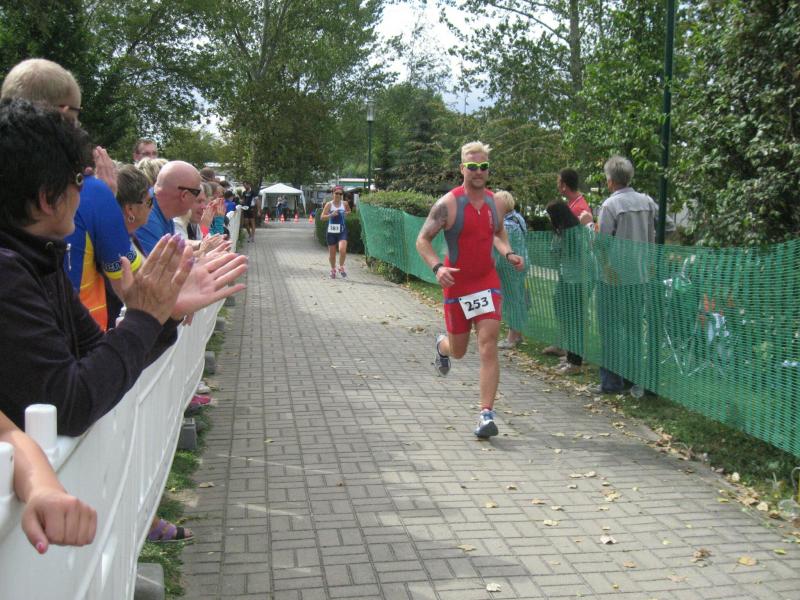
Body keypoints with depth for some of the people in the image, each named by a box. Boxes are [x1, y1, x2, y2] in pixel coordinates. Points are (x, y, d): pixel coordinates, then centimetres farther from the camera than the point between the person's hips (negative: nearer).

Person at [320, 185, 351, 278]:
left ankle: (341, 267, 2)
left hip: (342, 231, 0)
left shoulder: (345, 204, 3)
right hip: (331, 231, 0)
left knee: (342, 250, -21)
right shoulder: (329, 204, -4)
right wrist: (331, 215, -23)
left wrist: (347, 213, 4)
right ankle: (333, 269, 32)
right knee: (332, 253, 9)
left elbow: (349, 211, 24)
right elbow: (322, 217, -8)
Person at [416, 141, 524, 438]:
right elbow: (422, 240, -10)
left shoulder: (492, 200, 4)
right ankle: (442, 345, 53)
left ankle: (486, 414, -8)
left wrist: (508, 253, 3)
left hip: (487, 282, 3)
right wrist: (437, 267, -27)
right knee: (458, 350, 13)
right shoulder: (448, 204, -12)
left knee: (488, 347, -11)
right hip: (456, 283, -2)